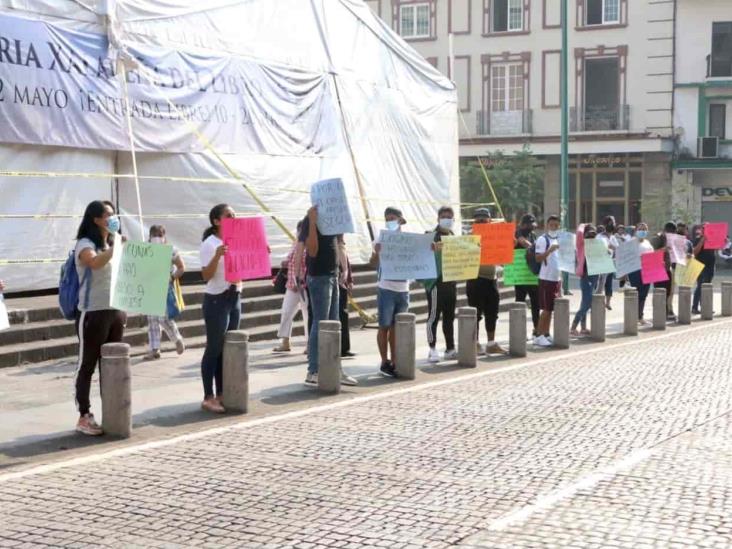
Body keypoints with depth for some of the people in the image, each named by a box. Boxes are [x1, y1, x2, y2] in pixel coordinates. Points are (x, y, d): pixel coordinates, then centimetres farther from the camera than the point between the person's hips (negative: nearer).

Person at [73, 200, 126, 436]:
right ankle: (84, 416, 2)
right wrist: (118, 246, -30)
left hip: (115, 312, 7)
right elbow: (95, 263, -32)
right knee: (87, 365, -2)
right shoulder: (85, 244, -9)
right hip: (92, 313, -7)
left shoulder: (111, 245, 16)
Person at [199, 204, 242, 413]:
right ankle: (208, 397, 1)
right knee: (214, 349, -4)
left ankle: (221, 394, 17)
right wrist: (217, 256, -33)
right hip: (216, 300, -7)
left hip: (235, 298, 7)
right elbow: (206, 275, -18)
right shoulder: (209, 244, -12)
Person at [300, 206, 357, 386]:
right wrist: (312, 222, -25)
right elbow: (312, 251, -23)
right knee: (320, 324, -7)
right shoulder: (310, 221, -12)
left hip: (332, 276, 9)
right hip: (319, 277, -9)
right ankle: (313, 372, -2)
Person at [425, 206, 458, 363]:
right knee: (434, 316, -5)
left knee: (449, 317, 11)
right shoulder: (432, 236, -6)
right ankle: (432, 350, -2)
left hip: (451, 282, 7)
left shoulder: (454, 237, 16)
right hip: (436, 282, -7)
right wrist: (433, 249, -37)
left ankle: (450, 349, 17)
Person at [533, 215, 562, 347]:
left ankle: (546, 335, 14)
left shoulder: (558, 240, 16)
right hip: (546, 278, -7)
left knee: (550, 309, 9)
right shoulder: (542, 239, -8)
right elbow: (538, 258, -19)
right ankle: (538, 336, -2)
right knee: (546, 309, -7)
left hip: (556, 279, 7)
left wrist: (561, 280, 20)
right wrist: (550, 250, -30)